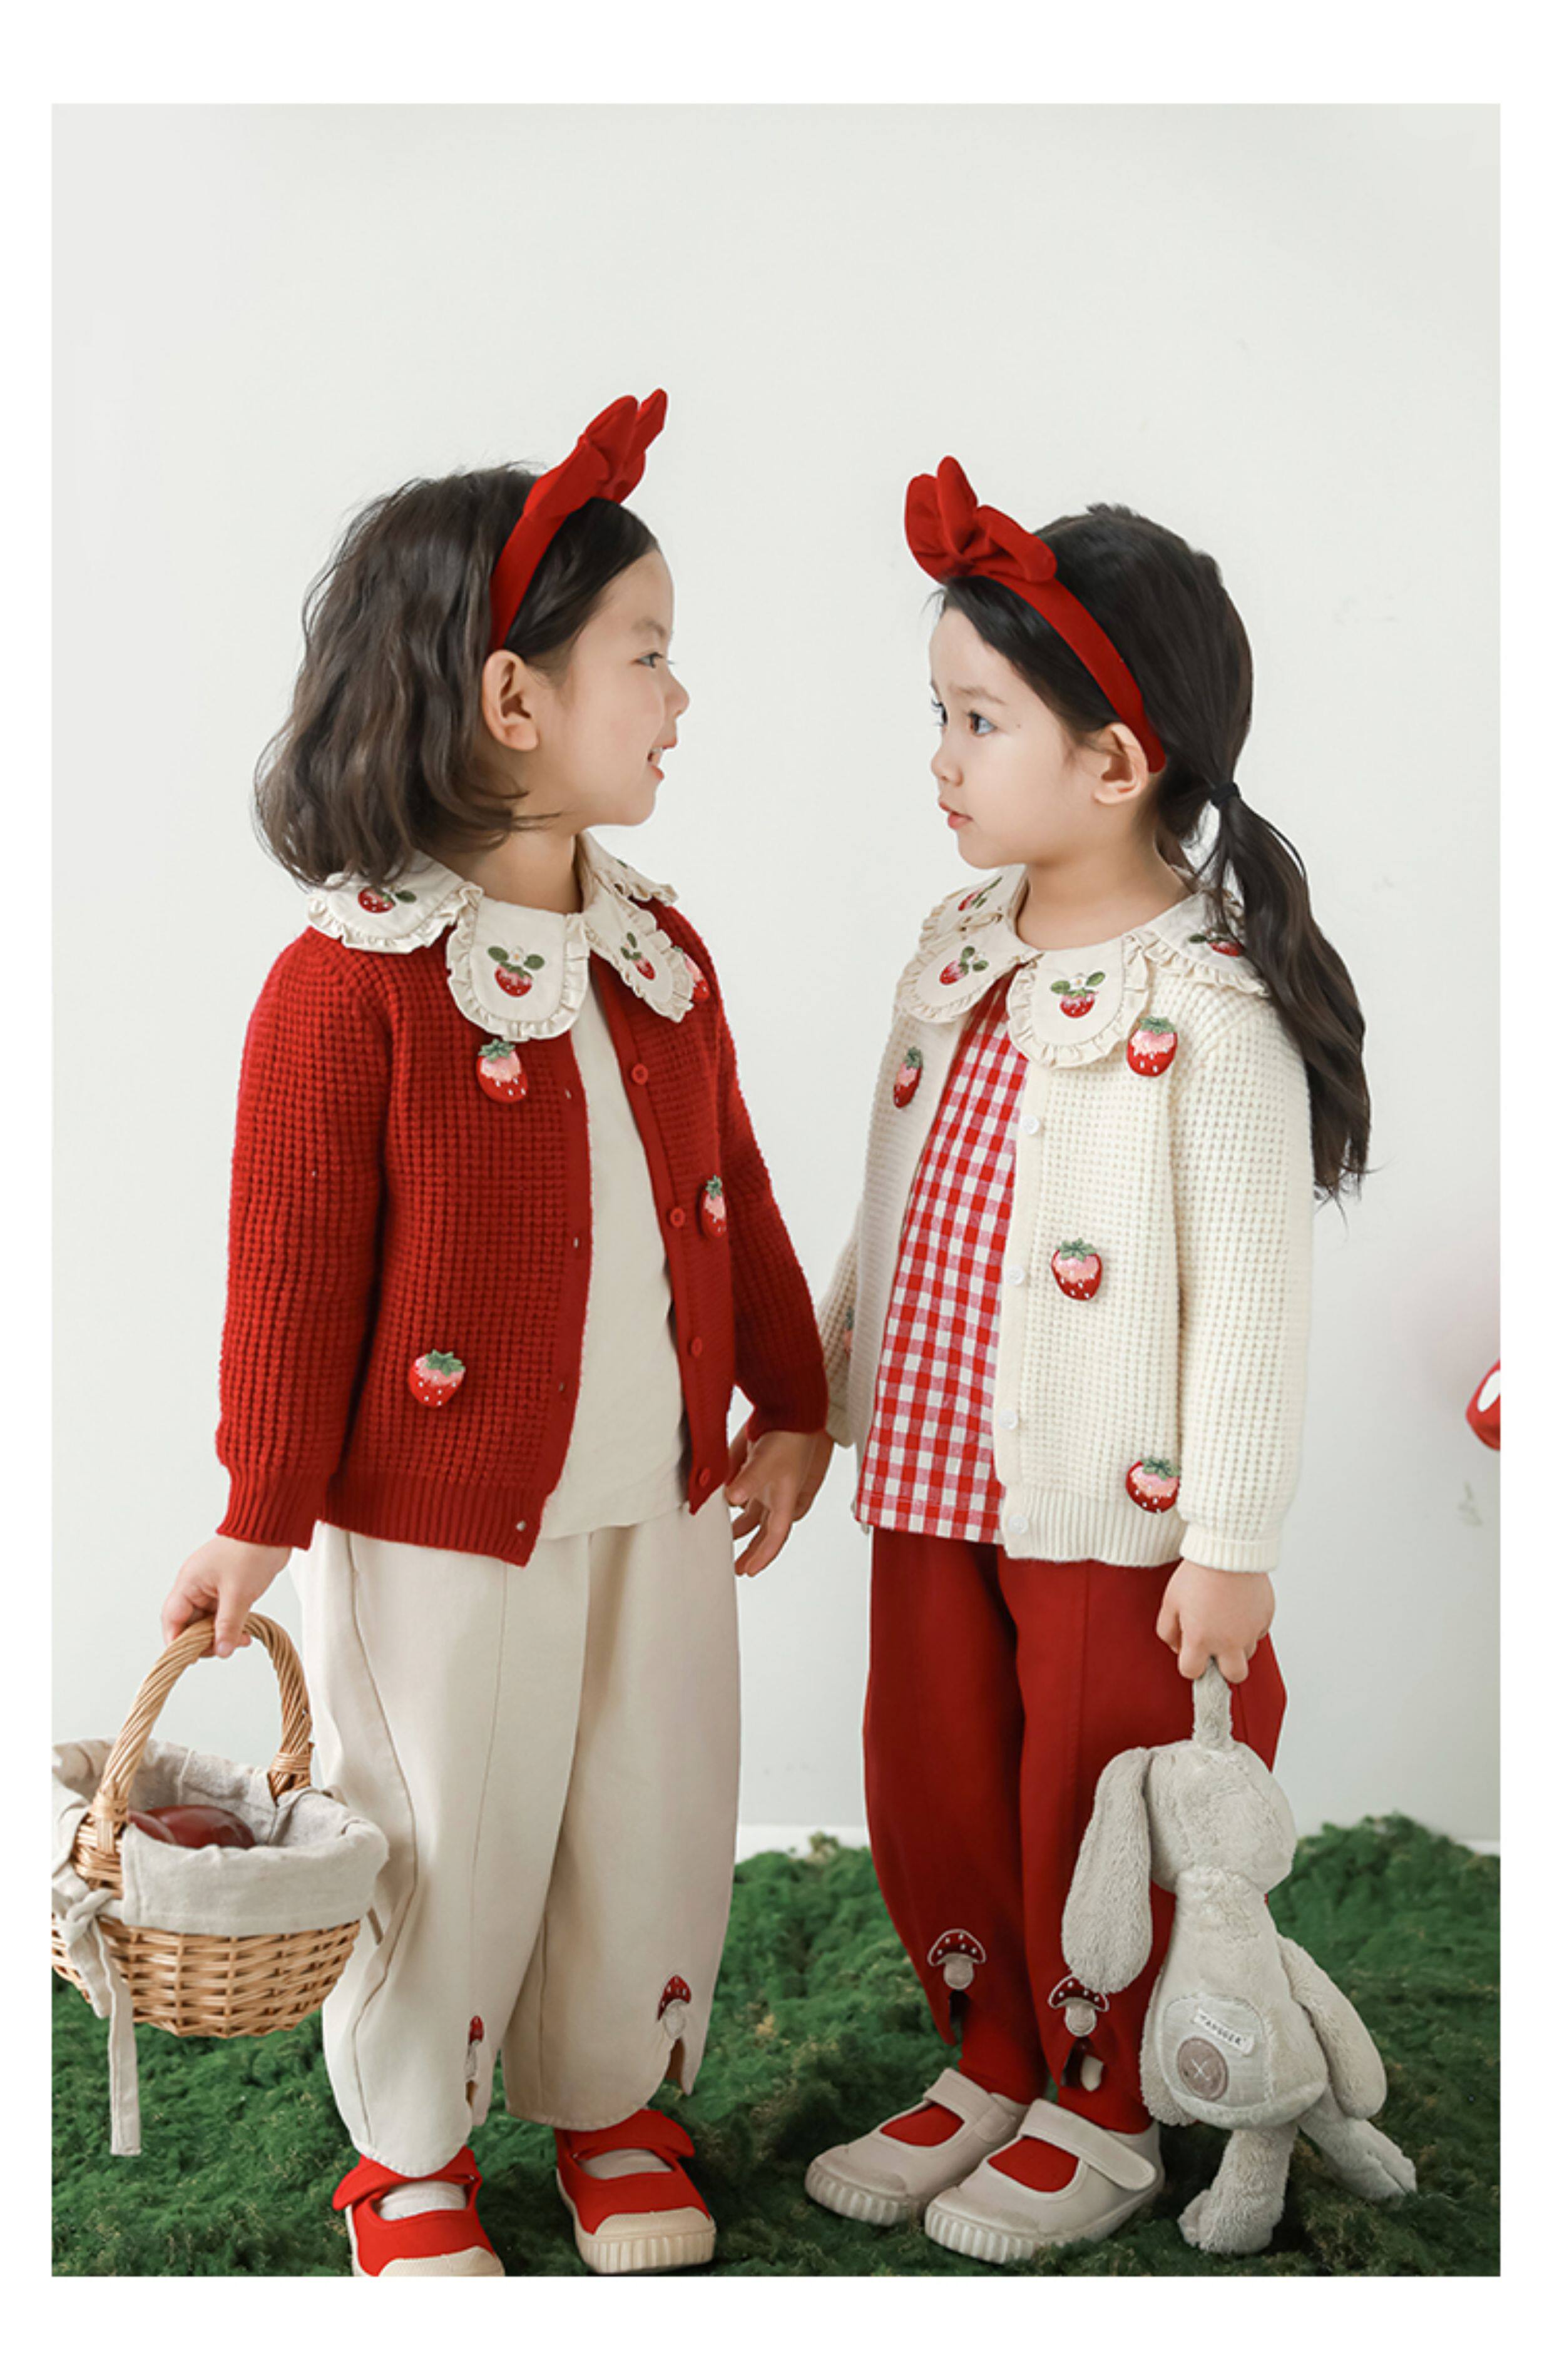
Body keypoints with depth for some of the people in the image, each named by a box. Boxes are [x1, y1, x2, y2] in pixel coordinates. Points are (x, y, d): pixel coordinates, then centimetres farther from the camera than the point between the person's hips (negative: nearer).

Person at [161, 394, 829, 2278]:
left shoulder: (661, 955, 2)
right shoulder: (347, 984, -18)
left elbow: (730, 1195, 11)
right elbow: (292, 1274, -14)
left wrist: (784, 1407, 12)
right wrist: (264, 1519, -9)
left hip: (659, 1501, 6)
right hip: (440, 1520, -6)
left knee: (653, 1829, 17)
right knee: (447, 1845, 11)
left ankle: (614, 2095, 42)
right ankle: (409, 2149, 36)